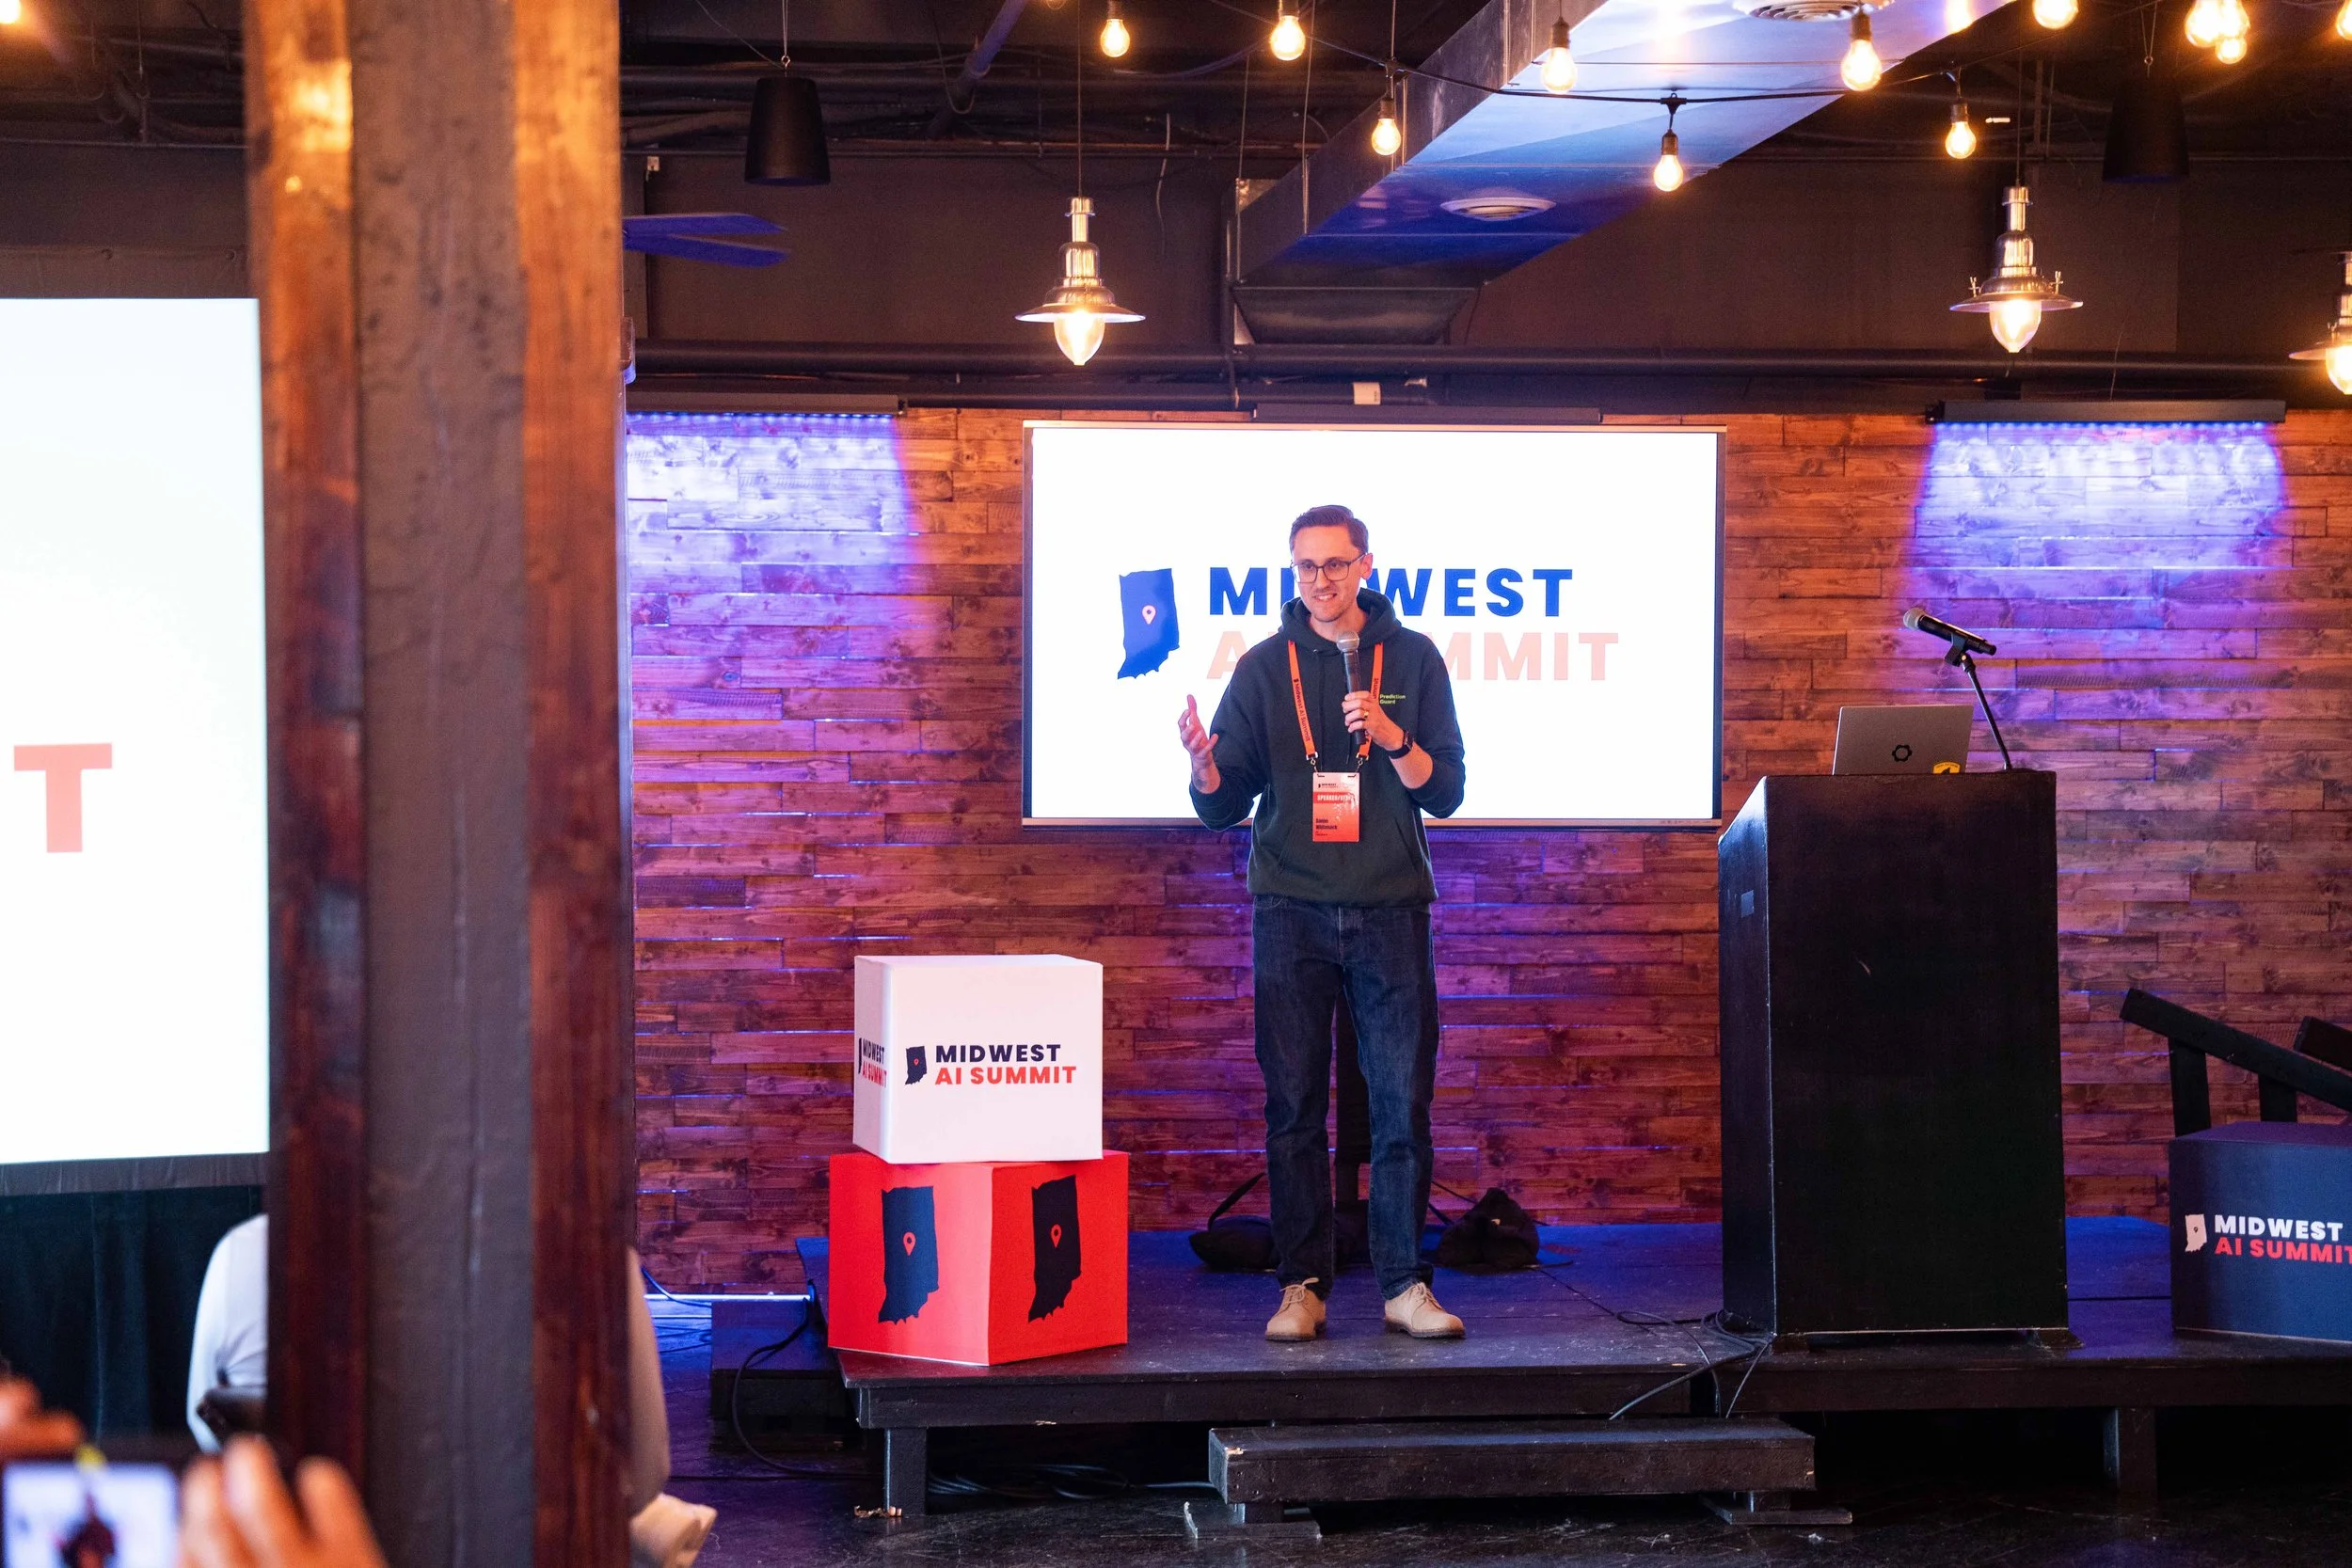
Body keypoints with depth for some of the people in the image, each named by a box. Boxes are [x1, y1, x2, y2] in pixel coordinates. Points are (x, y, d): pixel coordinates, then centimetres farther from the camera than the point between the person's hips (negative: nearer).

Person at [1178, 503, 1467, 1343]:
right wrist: (1204, 762, -18)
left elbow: (1445, 792, 1)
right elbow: (1224, 808, 4)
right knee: (1294, 1108, 1)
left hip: (1390, 912, 0)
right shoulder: (1265, 668, 5)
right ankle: (1302, 1285, 7)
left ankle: (1404, 1283, 5)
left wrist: (1390, 737, -16)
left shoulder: (1413, 660, 5)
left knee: (1403, 1106, -1)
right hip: (1292, 916, 0)